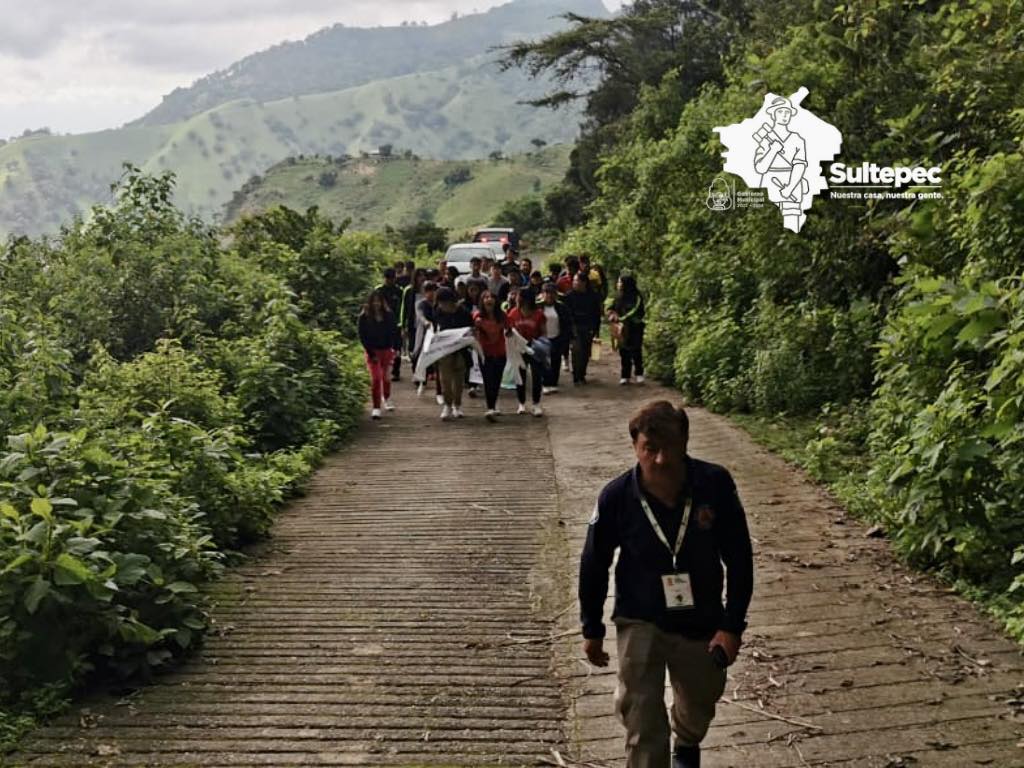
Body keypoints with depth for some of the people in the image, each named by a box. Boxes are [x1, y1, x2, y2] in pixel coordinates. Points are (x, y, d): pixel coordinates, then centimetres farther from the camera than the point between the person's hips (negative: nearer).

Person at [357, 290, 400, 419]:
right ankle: (376, 408, -6)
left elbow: (394, 332, 4)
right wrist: (371, 353, -10)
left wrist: (393, 347, -8)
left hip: (387, 350, 2)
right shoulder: (364, 317, -5)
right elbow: (362, 337, -5)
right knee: (375, 378, -10)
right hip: (372, 351, -2)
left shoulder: (389, 315, 1)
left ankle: (387, 398, 42)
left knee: (385, 376, 15)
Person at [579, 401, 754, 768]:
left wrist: (733, 625, -11)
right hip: (639, 622, -2)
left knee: (699, 704, 25)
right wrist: (592, 629, 2)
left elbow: (739, 558, -10)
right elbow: (594, 565, -5)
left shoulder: (716, 484, -22)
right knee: (642, 723, -8)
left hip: (701, 623, 2)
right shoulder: (616, 497, -21)